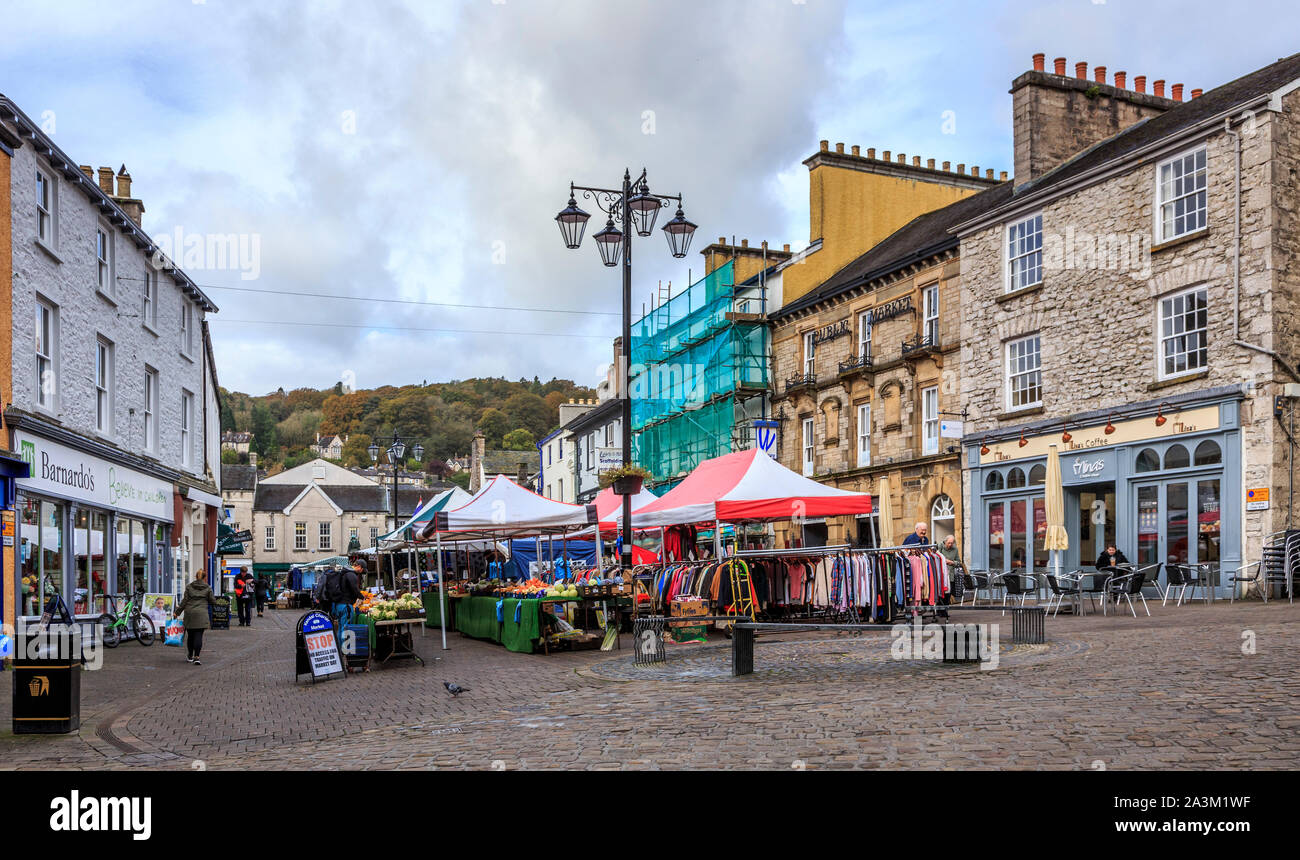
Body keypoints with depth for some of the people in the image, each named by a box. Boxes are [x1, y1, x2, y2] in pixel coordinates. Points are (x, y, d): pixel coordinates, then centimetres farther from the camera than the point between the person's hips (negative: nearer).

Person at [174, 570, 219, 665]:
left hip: (189, 613, 2)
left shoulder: (189, 587, 7)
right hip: (201, 614, -2)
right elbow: (213, 601, 4)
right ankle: (196, 657, -14)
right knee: (198, 636, -4)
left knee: (190, 635, 12)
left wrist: (177, 612, 10)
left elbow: (184, 601, 3)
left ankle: (190, 656, 23)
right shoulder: (207, 588, 3)